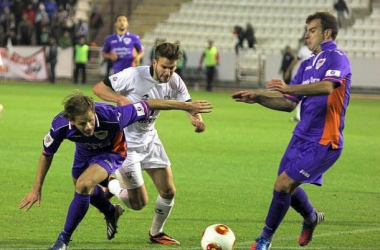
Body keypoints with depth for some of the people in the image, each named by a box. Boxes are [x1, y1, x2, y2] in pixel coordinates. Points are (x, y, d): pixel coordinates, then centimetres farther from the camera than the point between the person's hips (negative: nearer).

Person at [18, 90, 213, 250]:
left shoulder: (112, 116, -44)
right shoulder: (60, 125, -36)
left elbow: (148, 106, -31)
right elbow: (47, 154, -15)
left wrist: (187, 106, -24)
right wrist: (36, 188, -12)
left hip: (111, 152, -4)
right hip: (84, 152, 4)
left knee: (83, 185, -27)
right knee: (84, 188, 27)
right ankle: (111, 212, 61)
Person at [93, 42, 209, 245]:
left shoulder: (174, 82, -7)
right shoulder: (134, 76, -24)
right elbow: (98, 88, -19)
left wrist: (196, 119, -30)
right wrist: (121, 99, -37)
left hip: (149, 138, 6)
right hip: (125, 141, -6)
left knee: (168, 192, 4)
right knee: (138, 203, -6)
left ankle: (156, 233, 29)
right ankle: (111, 187, 25)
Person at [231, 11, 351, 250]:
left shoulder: (337, 58, -11)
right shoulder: (307, 65, 15)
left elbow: (327, 86, -32)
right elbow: (289, 104, 16)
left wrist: (289, 88, -42)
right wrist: (258, 98, 1)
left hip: (324, 142, -8)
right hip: (302, 137, 8)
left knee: (283, 184, -13)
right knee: (287, 187, 14)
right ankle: (312, 217, 44)